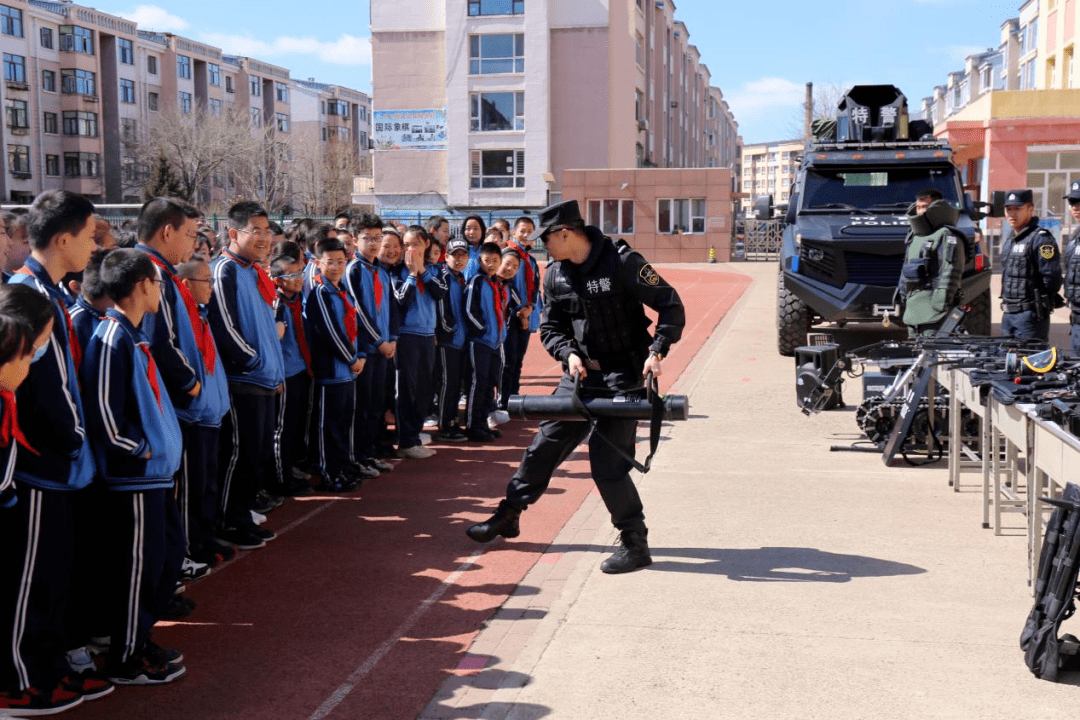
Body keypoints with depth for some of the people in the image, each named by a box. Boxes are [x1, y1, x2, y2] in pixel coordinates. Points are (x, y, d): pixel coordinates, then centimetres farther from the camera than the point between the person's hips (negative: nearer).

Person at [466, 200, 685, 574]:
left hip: (623, 375, -6)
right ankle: (508, 515, 27)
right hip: (580, 374, 6)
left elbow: (671, 306, -13)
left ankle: (635, 543, 3)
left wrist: (657, 351, -24)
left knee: (607, 459, -11)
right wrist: (569, 353, -9)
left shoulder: (622, 261, -16)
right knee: (545, 445, 11)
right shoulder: (556, 275, 3)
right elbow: (550, 327, 11)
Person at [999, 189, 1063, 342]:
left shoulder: (1041, 239, -12)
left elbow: (1052, 278, -17)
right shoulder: (1009, 242, 17)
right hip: (1008, 315, 9)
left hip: (1031, 316, -9)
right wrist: (1006, 305, 16)